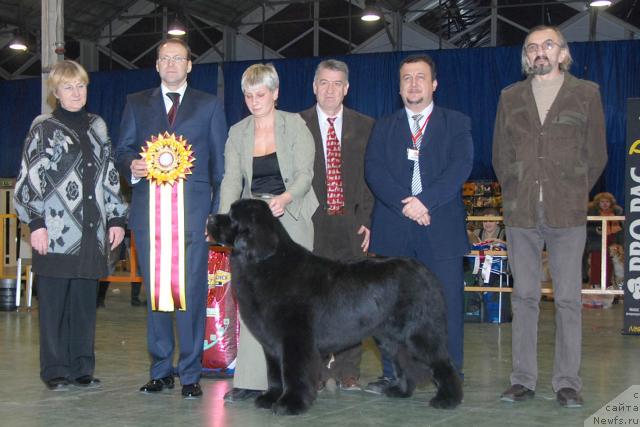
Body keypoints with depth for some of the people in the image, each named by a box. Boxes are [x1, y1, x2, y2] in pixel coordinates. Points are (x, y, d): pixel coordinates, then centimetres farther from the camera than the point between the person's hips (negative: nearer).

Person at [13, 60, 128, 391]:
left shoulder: (97, 126, 15)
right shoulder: (44, 128, 2)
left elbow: (110, 175, 17)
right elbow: (29, 179, -2)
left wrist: (116, 218, 12)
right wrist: (35, 223, -10)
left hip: (91, 230, 4)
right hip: (56, 232, -4)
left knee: (85, 301, 7)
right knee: (54, 301, 0)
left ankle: (82, 368, 15)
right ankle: (55, 371, 8)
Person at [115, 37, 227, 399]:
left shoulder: (209, 105, 12)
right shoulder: (137, 104, 17)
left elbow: (220, 162, 9)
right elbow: (122, 150, 14)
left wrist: (217, 212, 0)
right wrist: (132, 166, -11)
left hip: (193, 211, -2)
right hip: (149, 210, 2)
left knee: (191, 292, -5)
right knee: (155, 292, 6)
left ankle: (191, 374, 3)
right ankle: (161, 370, 15)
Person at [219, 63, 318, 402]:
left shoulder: (295, 125, -1)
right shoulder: (237, 132, 9)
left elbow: (304, 174, -6)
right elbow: (231, 179, 1)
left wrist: (285, 198, -27)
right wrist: (224, 219, -15)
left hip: (290, 215, -3)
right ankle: (251, 380, -2)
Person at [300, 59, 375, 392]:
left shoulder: (364, 126, 9)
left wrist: (366, 220, -2)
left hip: (350, 224, 1)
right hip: (311, 224, -1)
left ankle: (348, 371, 10)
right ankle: (315, 369, 9)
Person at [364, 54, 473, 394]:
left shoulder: (457, 123, 10)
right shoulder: (383, 127, 15)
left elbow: (461, 166, -4)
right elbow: (374, 170, 1)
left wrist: (425, 200, -16)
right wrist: (404, 204, -14)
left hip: (442, 228, -2)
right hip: (393, 229, 2)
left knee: (447, 305, -2)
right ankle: (392, 375, 11)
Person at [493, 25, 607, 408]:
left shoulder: (586, 93, 6)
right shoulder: (510, 97, 12)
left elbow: (596, 155, 8)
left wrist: (573, 197, 5)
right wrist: (517, 195, 8)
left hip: (567, 216, -2)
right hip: (522, 216, 2)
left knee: (569, 300, -1)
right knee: (524, 298, 5)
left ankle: (568, 382, 5)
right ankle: (523, 379, 11)